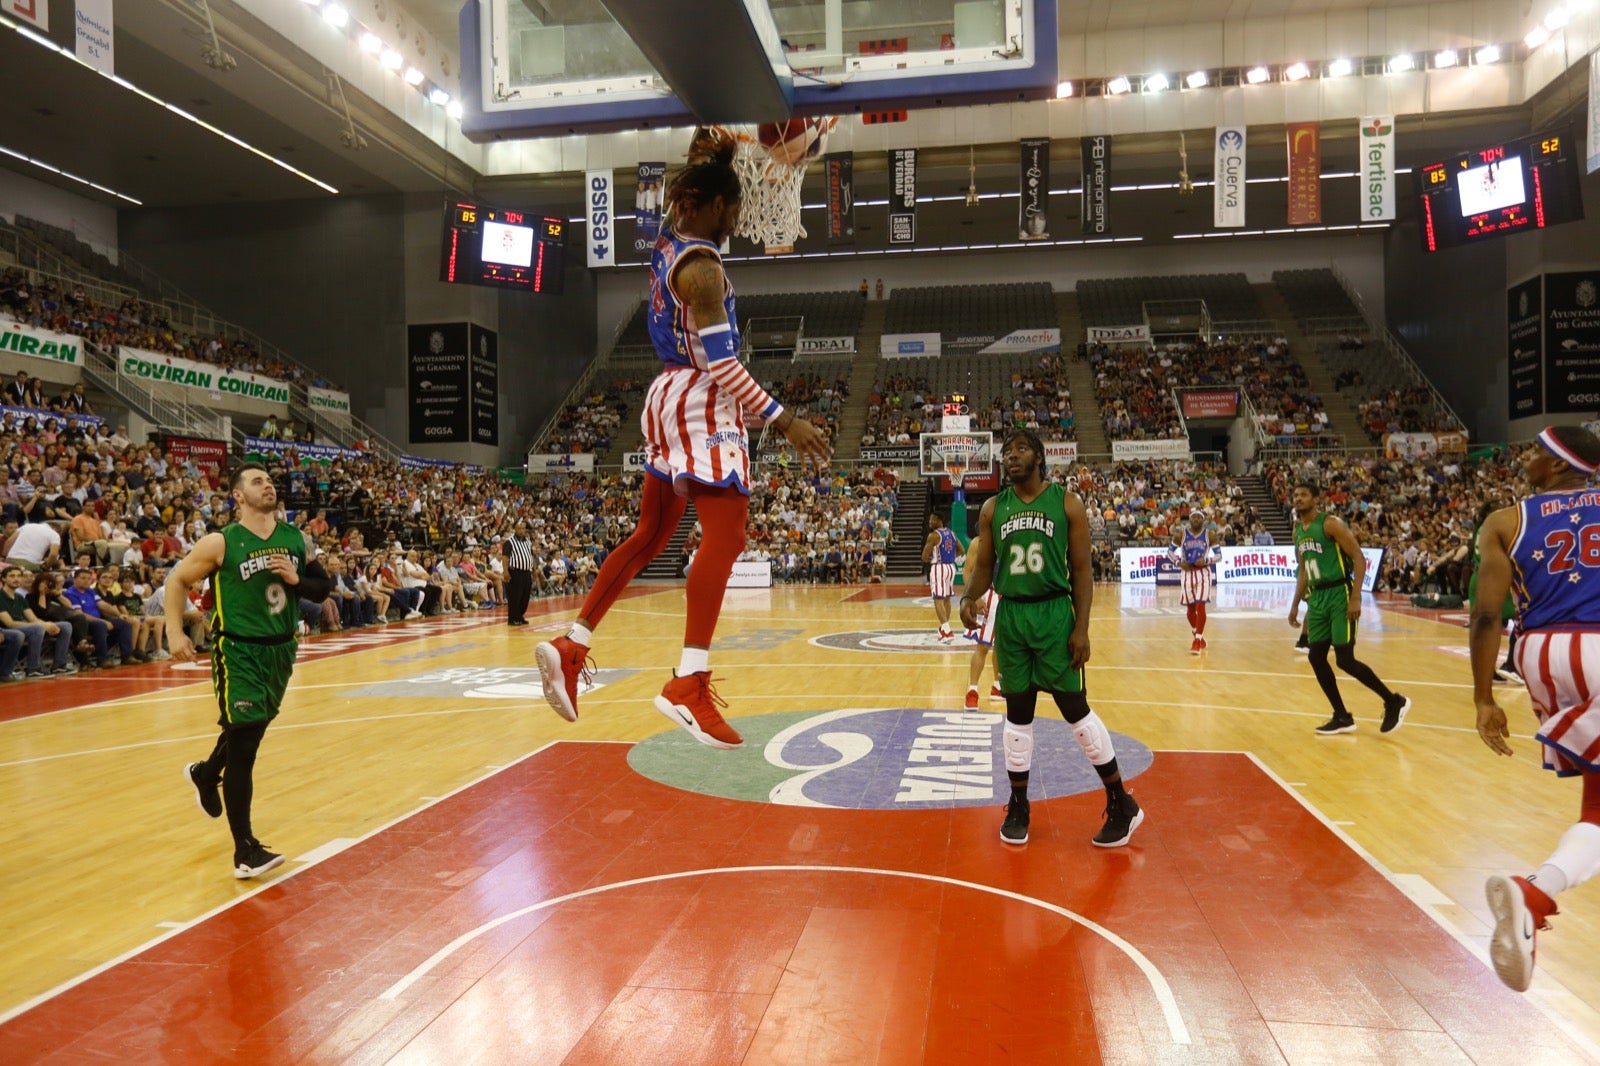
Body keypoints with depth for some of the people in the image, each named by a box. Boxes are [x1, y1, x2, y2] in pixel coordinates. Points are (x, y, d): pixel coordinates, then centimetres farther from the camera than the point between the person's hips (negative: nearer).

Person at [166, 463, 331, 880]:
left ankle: (205, 774, 56)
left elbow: (321, 587, 8)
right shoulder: (220, 543, -10)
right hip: (237, 651, -5)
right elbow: (177, 580, 0)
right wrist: (175, 632, -9)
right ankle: (245, 851, -3)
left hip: (281, 649, 6)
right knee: (243, 741, -9)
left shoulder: (296, 539, 2)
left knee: (252, 730, 23)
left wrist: (296, 579, -13)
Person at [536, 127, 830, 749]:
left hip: (670, 398, 10)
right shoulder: (703, 266, -15)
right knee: (725, 534, -15)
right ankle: (688, 684, -25)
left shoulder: (668, 243, 11)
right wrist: (784, 422, -23)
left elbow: (681, 199, 36)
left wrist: (712, 156, 28)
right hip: (702, 404, -10)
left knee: (651, 533, 16)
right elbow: (720, 362, -22)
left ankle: (571, 647, 17)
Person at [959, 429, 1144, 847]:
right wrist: (969, 597, -14)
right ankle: (1018, 807, 22)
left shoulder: (1067, 503, -2)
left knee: (1075, 708, 0)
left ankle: (1122, 805, 15)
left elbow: (1081, 570, -3)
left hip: (1054, 614, -3)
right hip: (1010, 616, 3)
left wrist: (1082, 628, -11)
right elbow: (984, 565, 8)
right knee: (1018, 713, 9)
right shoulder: (993, 508, 6)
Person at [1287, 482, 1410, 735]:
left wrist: (1355, 598, -22)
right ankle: (1342, 718, 16)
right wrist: (1296, 604, 17)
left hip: (1340, 595, -8)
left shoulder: (1331, 523, -12)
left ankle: (1394, 701, 10)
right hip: (1317, 597, 8)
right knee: (1316, 657, 5)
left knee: (1345, 660, -9)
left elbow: (1359, 559, -15)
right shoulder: (1297, 531, 12)